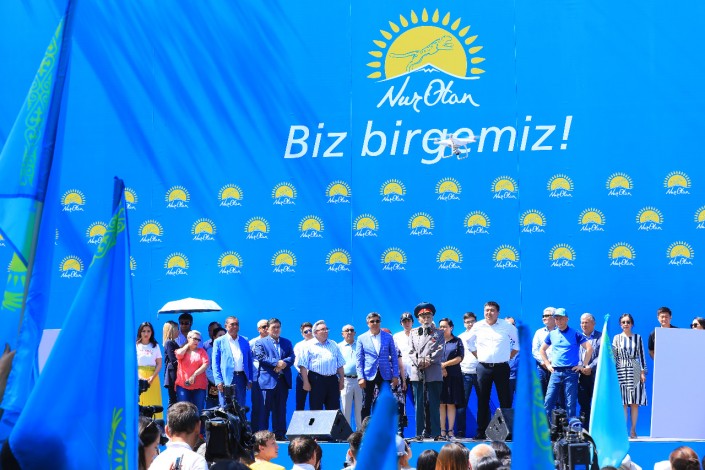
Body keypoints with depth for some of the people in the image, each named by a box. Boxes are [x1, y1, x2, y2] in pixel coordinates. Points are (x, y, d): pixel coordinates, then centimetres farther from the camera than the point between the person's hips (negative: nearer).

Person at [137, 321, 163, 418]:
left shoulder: (155, 346, 12)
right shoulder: (135, 346, 7)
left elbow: (159, 364, 7)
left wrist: (152, 377, -8)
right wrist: (139, 377, -13)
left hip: (153, 377, 1)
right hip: (139, 377, -1)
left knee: (154, 403, -6)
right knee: (139, 402, -9)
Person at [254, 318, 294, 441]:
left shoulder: (287, 343, 19)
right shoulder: (260, 342, 6)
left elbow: (292, 357, 6)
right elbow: (260, 357, -8)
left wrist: (284, 363, -15)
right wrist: (276, 362, -17)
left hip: (283, 380, 4)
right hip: (268, 380, -4)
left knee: (281, 409, 6)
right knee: (265, 408, -4)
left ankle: (280, 434, 10)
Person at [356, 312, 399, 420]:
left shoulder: (388, 337, 7)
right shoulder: (362, 338, 4)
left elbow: (394, 357, 8)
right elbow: (359, 359, 3)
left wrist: (395, 375, 1)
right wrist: (360, 377, -5)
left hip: (385, 375, 1)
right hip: (368, 375, -1)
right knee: (366, 405, 2)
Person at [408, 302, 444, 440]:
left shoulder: (438, 333, 12)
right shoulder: (413, 333, 17)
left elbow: (440, 351, 1)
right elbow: (411, 352, 9)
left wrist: (428, 361, -12)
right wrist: (419, 362, -8)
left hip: (433, 373, -2)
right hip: (417, 373, 2)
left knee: (434, 404, -3)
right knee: (418, 404, 0)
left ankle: (435, 432, -1)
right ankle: (420, 432, 2)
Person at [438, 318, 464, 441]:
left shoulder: (457, 341, 8)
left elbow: (459, 358, -1)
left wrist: (444, 364, -8)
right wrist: (441, 368, -8)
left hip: (453, 376, -1)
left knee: (451, 403, -1)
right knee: (441, 403, -2)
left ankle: (451, 431, 0)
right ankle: (442, 431, -1)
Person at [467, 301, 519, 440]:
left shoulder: (508, 327, 0)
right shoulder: (478, 327, 6)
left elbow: (517, 344, 12)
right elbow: (469, 342, 20)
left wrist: (509, 357, 4)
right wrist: (478, 356, 12)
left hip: (501, 367, -2)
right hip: (483, 367, 2)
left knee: (505, 400, -3)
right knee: (482, 401, 3)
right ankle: (481, 432, 7)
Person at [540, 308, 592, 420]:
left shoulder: (575, 334, -1)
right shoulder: (552, 334, 11)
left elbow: (589, 348, -5)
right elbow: (542, 350, 23)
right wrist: (548, 364, 11)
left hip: (571, 372, -4)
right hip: (556, 372, 4)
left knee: (570, 404, -1)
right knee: (548, 402, -2)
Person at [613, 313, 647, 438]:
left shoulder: (637, 338, 7)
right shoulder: (617, 338, 8)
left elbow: (642, 356, 7)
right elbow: (613, 356, 7)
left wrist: (643, 372, 0)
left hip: (635, 371, 0)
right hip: (621, 371, 0)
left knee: (635, 403, 0)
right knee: (623, 402, -3)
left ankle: (633, 430, 5)